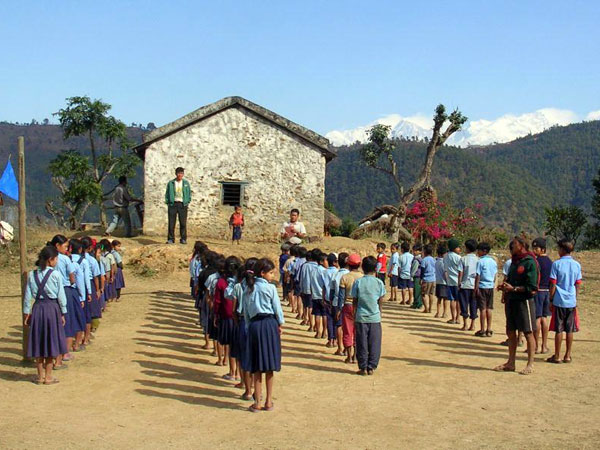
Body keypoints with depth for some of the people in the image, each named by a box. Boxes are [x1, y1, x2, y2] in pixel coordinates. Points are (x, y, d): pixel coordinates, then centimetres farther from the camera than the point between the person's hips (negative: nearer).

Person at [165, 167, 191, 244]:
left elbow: (189, 193, 13)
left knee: (183, 223, -1)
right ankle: (171, 239, 3)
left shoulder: (186, 183, 10)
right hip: (173, 204, 0)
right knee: (171, 223, -2)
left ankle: (183, 239, 5)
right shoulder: (170, 183, 7)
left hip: (182, 204, 0)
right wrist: (168, 202, -1)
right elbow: (167, 194, 10)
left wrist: (188, 202, 3)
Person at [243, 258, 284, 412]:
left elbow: (246, 312, 9)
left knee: (256, 366, 7)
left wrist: (249, 326, 15)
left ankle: (257, 403, 8)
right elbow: (277, 308, -3)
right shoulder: (270, 288, -5)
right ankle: (268, 402, 10)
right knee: (269, 366, 5)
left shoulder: (249, 289, 9)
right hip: (269, 323, -4)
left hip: (253, 325, 4)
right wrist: (280, 324, 10)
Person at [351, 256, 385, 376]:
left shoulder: (358, 282, -5)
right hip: (375, 317, 0)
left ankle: (363, 368, 10)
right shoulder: (379, 282, -4)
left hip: (361, 317, 0)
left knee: (361, 343, 7)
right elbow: (380, 301, 2)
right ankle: (371, 367, 11)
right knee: (374, 343, 9)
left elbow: (354, 301, 0)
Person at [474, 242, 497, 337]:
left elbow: (478, 276, -12)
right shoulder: (493, 261, 7)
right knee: (489, 308, 10)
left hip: (482, 287, -5)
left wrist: (476, 289, -9)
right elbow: (495, 276, 11)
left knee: (482, 308, -1)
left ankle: (482, 330, 2)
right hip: (490, 286, 5)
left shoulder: (480, 261, -11)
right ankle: (489, 330, 12)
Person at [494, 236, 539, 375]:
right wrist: (505, 286, 4)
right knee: (510, 332, 11)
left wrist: (513, 288, -20)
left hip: (524, 301, -8)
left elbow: (532, 287, -17)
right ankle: (510, 363, 20)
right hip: (511, 300, 9)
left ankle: (530, 365, 10)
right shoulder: (514, 261, 13)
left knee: (528, 333, 1)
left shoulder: (529, 262, -13)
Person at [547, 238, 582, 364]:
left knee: (559, 330, 2)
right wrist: (575, 300, 16)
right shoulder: (577, 265, 3)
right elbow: (577, 285, 7)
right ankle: (568, 356, 14)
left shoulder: (556, 264, -8)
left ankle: (557, 356, 7)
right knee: (570, 330, 9)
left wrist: (551, 299, 0)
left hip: (559, 301, -3)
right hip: (571, 302, 3)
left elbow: (553, 284, -8)